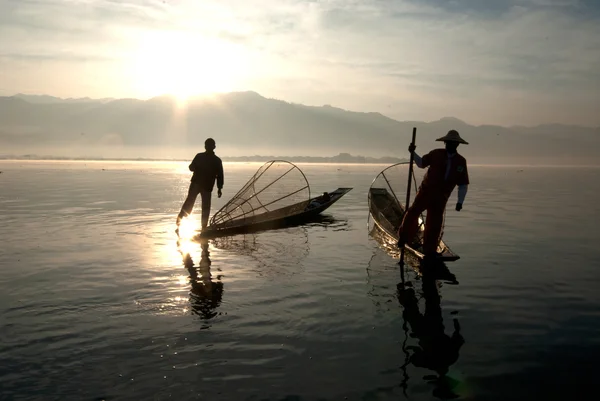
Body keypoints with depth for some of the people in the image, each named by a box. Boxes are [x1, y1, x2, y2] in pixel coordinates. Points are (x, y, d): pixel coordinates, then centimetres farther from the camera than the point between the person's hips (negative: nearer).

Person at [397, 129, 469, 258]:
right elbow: (421, 163, 15)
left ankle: (429, 250, 17)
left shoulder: (461, 162, 2)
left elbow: (463, 184, 5)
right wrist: (413, 153, -1)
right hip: (426, 191, -1)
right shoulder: (436, 154, 1)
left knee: (434, 224, 5)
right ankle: (404, 237, 6)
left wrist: (460, 201, -3)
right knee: (413, 212, -13)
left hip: (441, 197, 1)